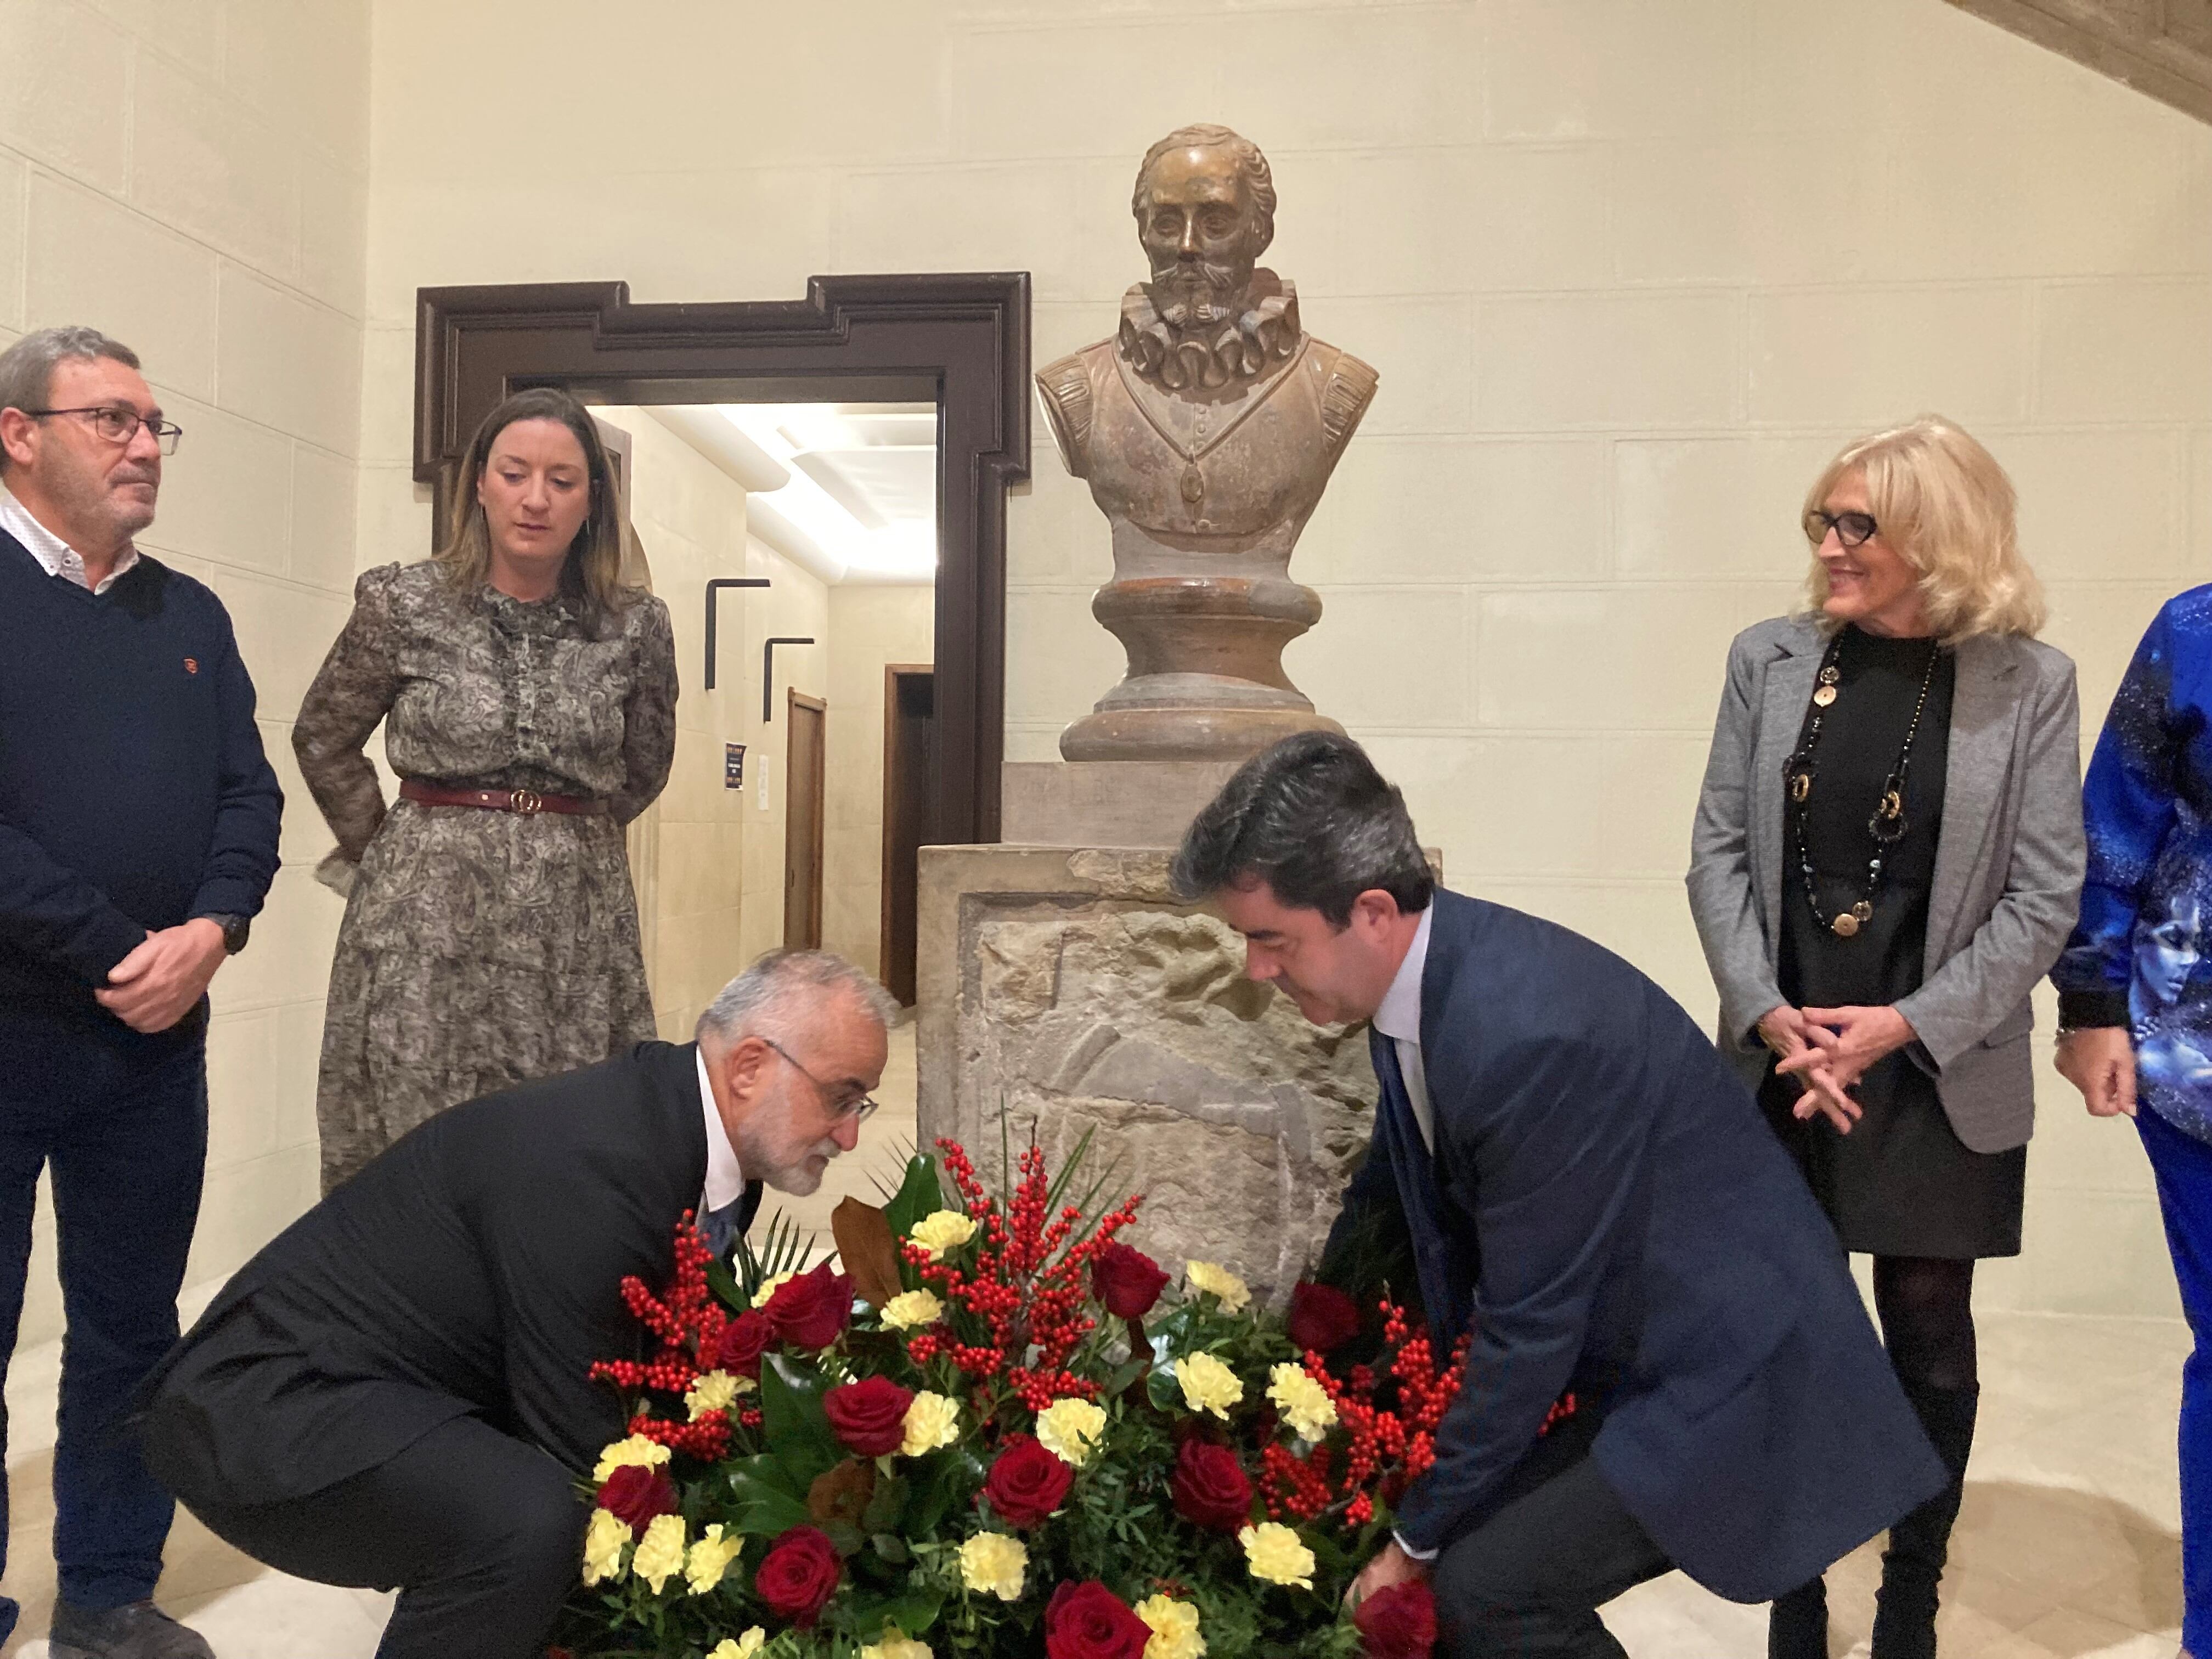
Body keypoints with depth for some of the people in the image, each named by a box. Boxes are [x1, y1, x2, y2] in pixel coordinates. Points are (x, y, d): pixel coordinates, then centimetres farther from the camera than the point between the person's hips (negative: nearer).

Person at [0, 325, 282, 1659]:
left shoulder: (190, 615, 13)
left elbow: (249, 795, 8)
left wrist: (210, 930, -9)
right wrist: (116, 957, -14)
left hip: (158, 1038, 5)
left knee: (134, 1327, 13)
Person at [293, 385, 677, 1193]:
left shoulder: (635, 627, 3)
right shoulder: (402, 604, 0)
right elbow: (323, 741, 13)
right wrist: (389, 850, 12)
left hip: (578, 925, 1)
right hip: (427, 922, -1)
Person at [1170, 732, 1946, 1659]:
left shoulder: (1524, 1032, -31)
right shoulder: (1425, 972, -4)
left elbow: (1528, 1330, -23)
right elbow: (1396, 1180, 15)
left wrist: (1418, 1541, -10)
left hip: (1727, 1382, -8)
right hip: (1634, 1356, 8)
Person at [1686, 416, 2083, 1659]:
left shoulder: (2028, 683, -4)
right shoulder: (1771, 660, 2)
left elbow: (2045, 896, -5)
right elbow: (1720, 851, 2)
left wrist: (1904, 1026, -13)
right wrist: (1771, 1016, -9)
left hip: (1939, 1076, -2)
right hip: (1783, 1066, 2)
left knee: (1930, 1334, 9)